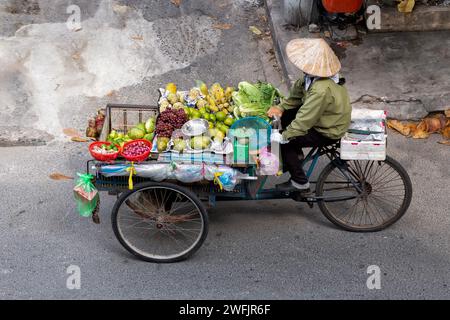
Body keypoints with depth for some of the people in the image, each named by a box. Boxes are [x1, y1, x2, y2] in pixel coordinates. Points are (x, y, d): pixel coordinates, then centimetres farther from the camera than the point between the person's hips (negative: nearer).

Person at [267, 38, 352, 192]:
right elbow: (297, 92, 4)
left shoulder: (322, 90, -39)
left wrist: (283, 137, -21)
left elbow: (304, 120, -32)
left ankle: (300, 183, 8)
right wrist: (281, 107, -7)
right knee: (286, 115, 13)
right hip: (322, 115, 9)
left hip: (328, 132, -9)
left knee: (285, 142, -9)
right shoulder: (315, 73, -12)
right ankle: (296, 154, 32)